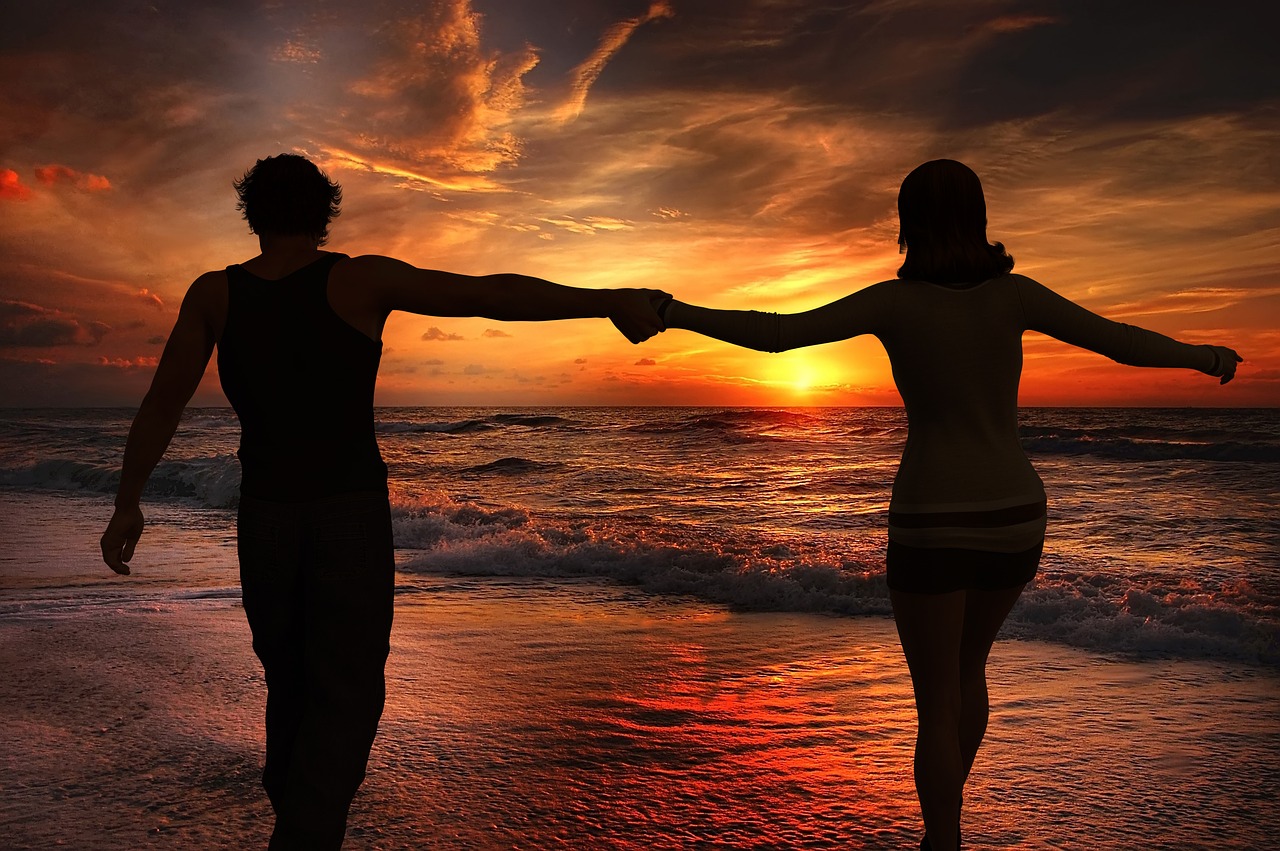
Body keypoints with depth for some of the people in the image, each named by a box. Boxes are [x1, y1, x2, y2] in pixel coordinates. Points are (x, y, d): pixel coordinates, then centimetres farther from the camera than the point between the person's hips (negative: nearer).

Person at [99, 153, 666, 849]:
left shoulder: (215, 293, -2)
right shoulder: (359, 279, -10)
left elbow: (161, 403, 1)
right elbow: (489, 294, -16)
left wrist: (127, 504, 12)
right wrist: (607, 302, -15)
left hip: (265, 517, 4)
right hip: (353, 516, -4)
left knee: (290, 683, 22)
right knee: (347, 698, 0)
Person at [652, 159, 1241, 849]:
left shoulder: (896, 299, -9)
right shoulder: (1013, 293, 1)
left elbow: (775, 334, -15)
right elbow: (1124, 342, 8)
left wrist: (676, 313, -5)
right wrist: (1205, 357, 28)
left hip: (934, 522, -5)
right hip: (1012, 515, 5)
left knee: (937, 702, 9)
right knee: (966, 665, 27)